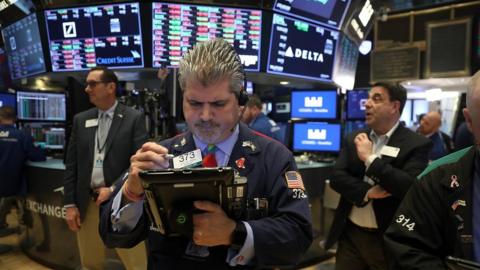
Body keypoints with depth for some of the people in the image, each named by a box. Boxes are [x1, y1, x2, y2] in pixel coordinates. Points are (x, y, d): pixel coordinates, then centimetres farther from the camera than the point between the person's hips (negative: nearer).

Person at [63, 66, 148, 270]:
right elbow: (71, 165, 8)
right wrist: (70, 204, 4)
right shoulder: (80, 120, 8)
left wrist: (114, 190, -13)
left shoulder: (134, 118, -4)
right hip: (87, 204, 4)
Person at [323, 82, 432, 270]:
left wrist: (370, 158, -18)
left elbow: (411, 187, -20)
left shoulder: (416, 144, -8)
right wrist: (367, 192, -17)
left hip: (389, 240, -3)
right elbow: (336, 177, -1)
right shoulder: (353, 139, 5)